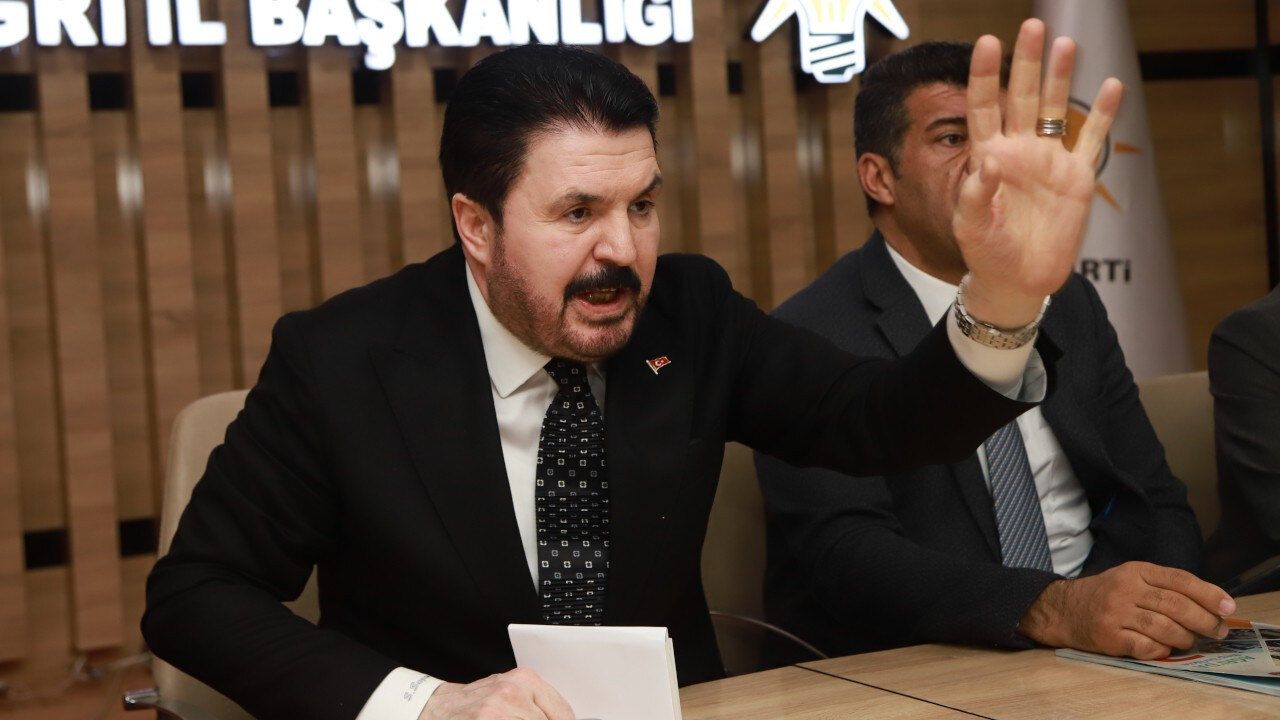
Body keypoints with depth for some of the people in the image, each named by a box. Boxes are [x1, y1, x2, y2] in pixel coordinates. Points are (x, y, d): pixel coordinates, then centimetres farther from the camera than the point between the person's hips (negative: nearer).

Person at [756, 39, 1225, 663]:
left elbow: (1155, 500, 13)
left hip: (1105, 644, 5)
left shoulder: (1069, 304, 13)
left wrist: (1169, 606, -9)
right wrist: (1050, 608, -31)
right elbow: (844, 552, -18)